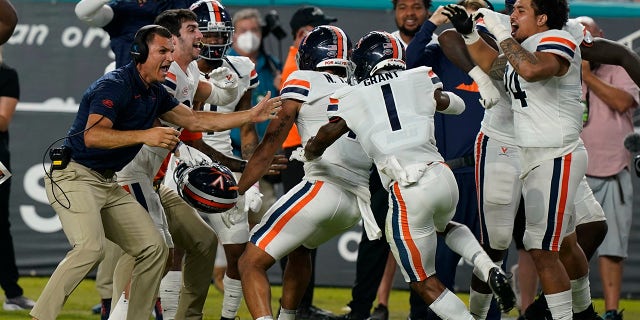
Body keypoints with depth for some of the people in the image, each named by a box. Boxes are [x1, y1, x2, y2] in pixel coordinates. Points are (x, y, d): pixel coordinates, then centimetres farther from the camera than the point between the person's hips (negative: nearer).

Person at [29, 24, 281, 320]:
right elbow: (93, 136, -29)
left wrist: (251, 116, 15)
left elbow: (195, 120, 19)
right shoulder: (114, 86, -17)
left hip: (109, 184, 10)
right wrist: (145, 136, -37)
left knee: (153, 248, 4)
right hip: (75, 176, -9)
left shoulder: (155, 94, 12)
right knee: (90, 247, -28)